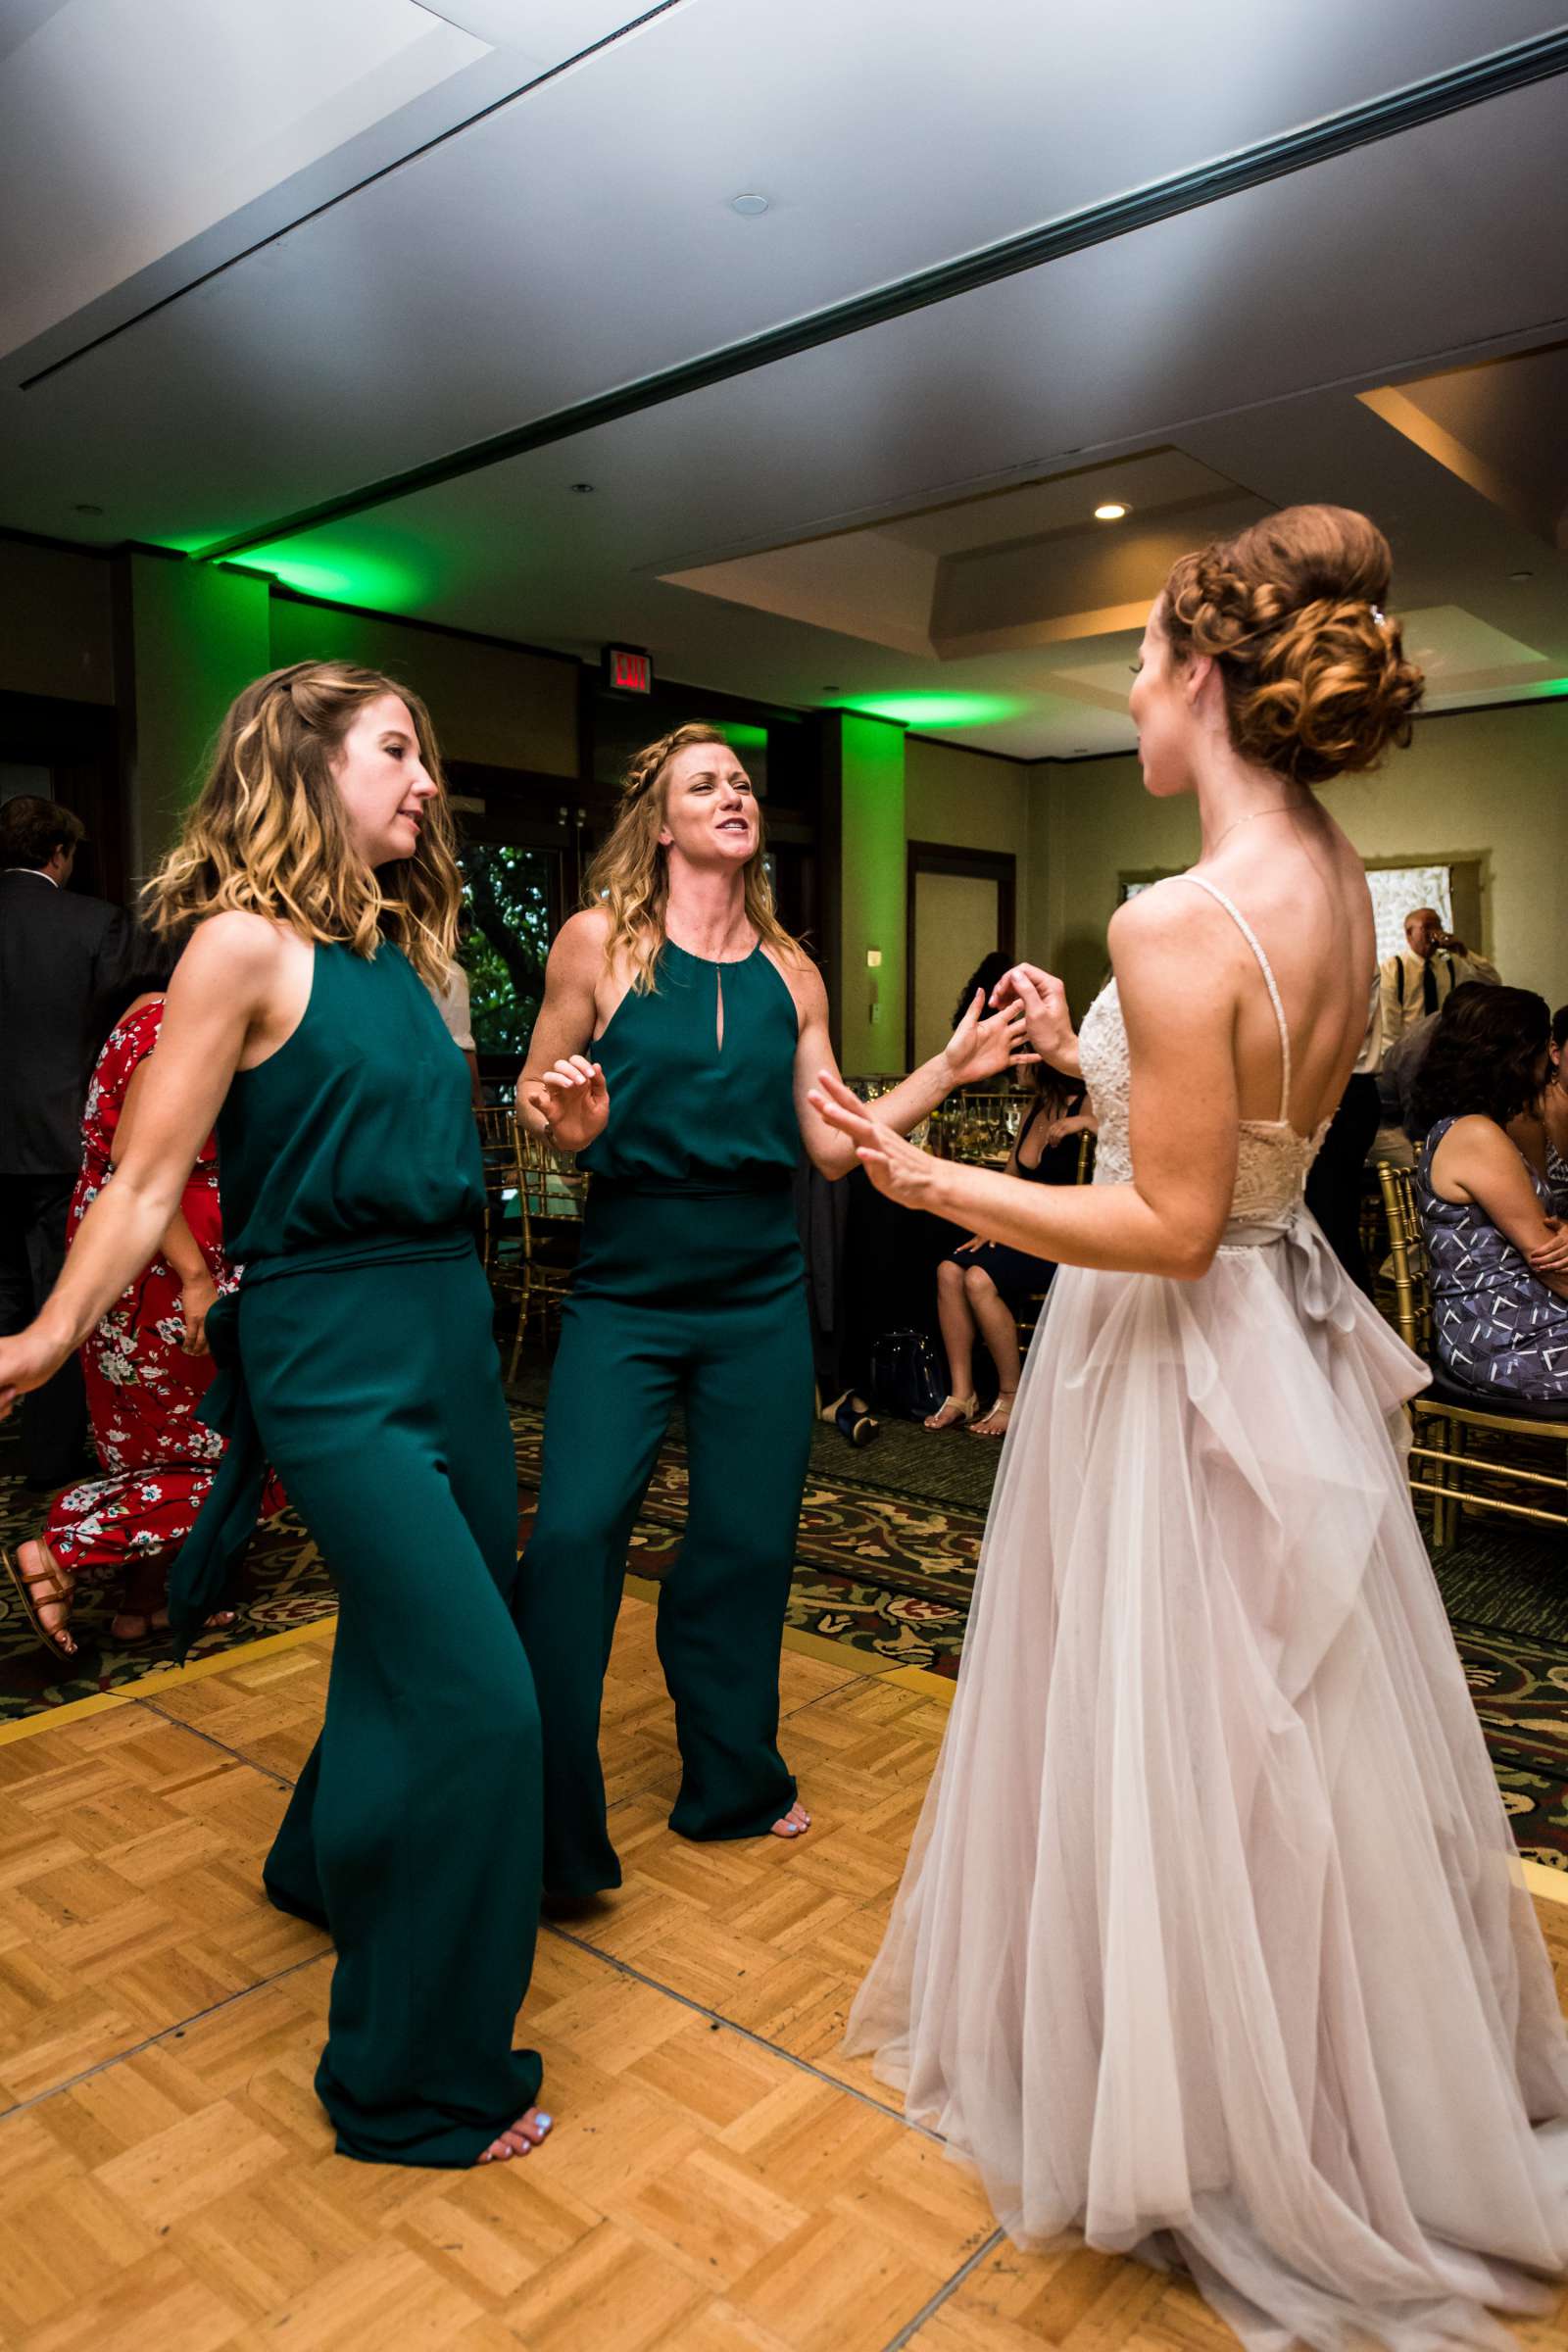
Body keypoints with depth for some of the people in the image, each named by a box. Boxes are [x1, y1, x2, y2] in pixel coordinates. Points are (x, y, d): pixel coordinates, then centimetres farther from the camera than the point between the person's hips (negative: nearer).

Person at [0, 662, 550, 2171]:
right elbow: (147, 1179, -11)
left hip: (447, 1324, 8)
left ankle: (332, 1864, 53)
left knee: (421, 1643, 22)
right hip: (334, 1351, -8)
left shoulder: (396, 944, 11)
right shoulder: (246, 942, -11)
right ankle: (415, 2080, 14)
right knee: (476, 1695, -7)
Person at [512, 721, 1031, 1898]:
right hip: (627, 1289, -3)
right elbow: (534, 1095, 3)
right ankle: (550, 1831, 10)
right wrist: (563, 1117, -19)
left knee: (748, 1544, 11)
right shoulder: (599, 939, -3)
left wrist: (948, 1070, -2)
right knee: (576, 1530, -12)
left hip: (762, 1295, 3)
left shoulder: (791, 971, 7)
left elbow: (833, 1144, 5)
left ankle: (734, 1787, 35)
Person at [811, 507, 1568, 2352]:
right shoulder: (1335, 887, 3)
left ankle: (1194, 2135, 37)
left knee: (1174, 1746, 11)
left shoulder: (1181, 923, -25)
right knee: (1292, 1742, 24)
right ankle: (1352, 2097, 48)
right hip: (1287, 1327, 9)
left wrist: (927, 1179, -21)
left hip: (1175, 1361, -9)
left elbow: (1172, 1222, -24)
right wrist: (1080, 1054, 16)